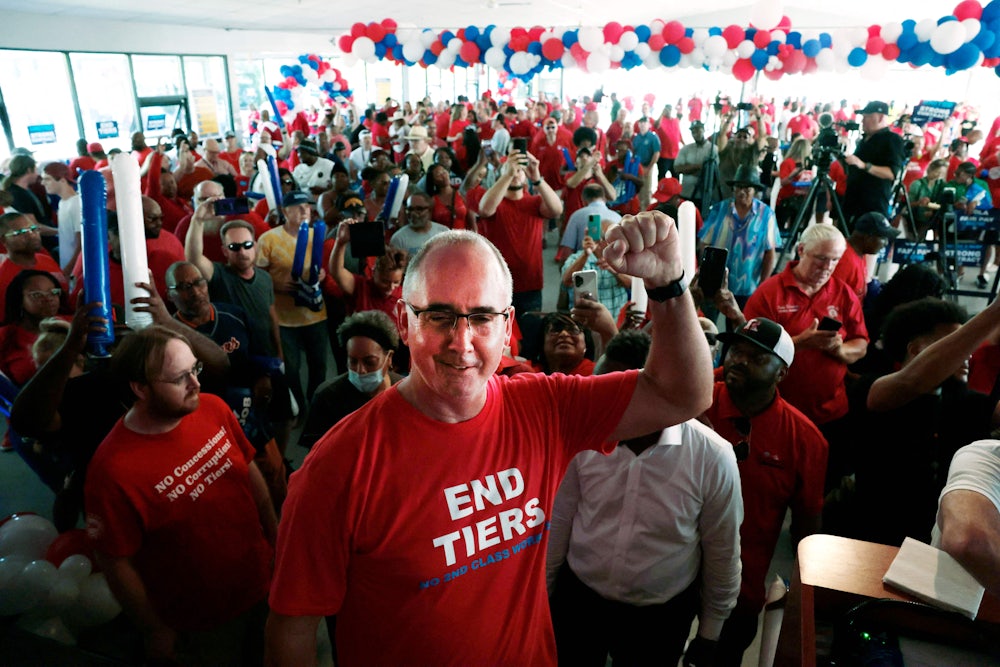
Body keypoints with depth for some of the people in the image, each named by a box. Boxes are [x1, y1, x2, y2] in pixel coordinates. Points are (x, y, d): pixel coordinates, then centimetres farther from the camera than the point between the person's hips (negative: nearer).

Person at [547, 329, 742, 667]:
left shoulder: (713, 457, -21)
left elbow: (722, 552, -6)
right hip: (578, 600, 1)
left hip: (660, 619, -1)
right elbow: (558, 522, -2)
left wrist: (710, 632, 5)